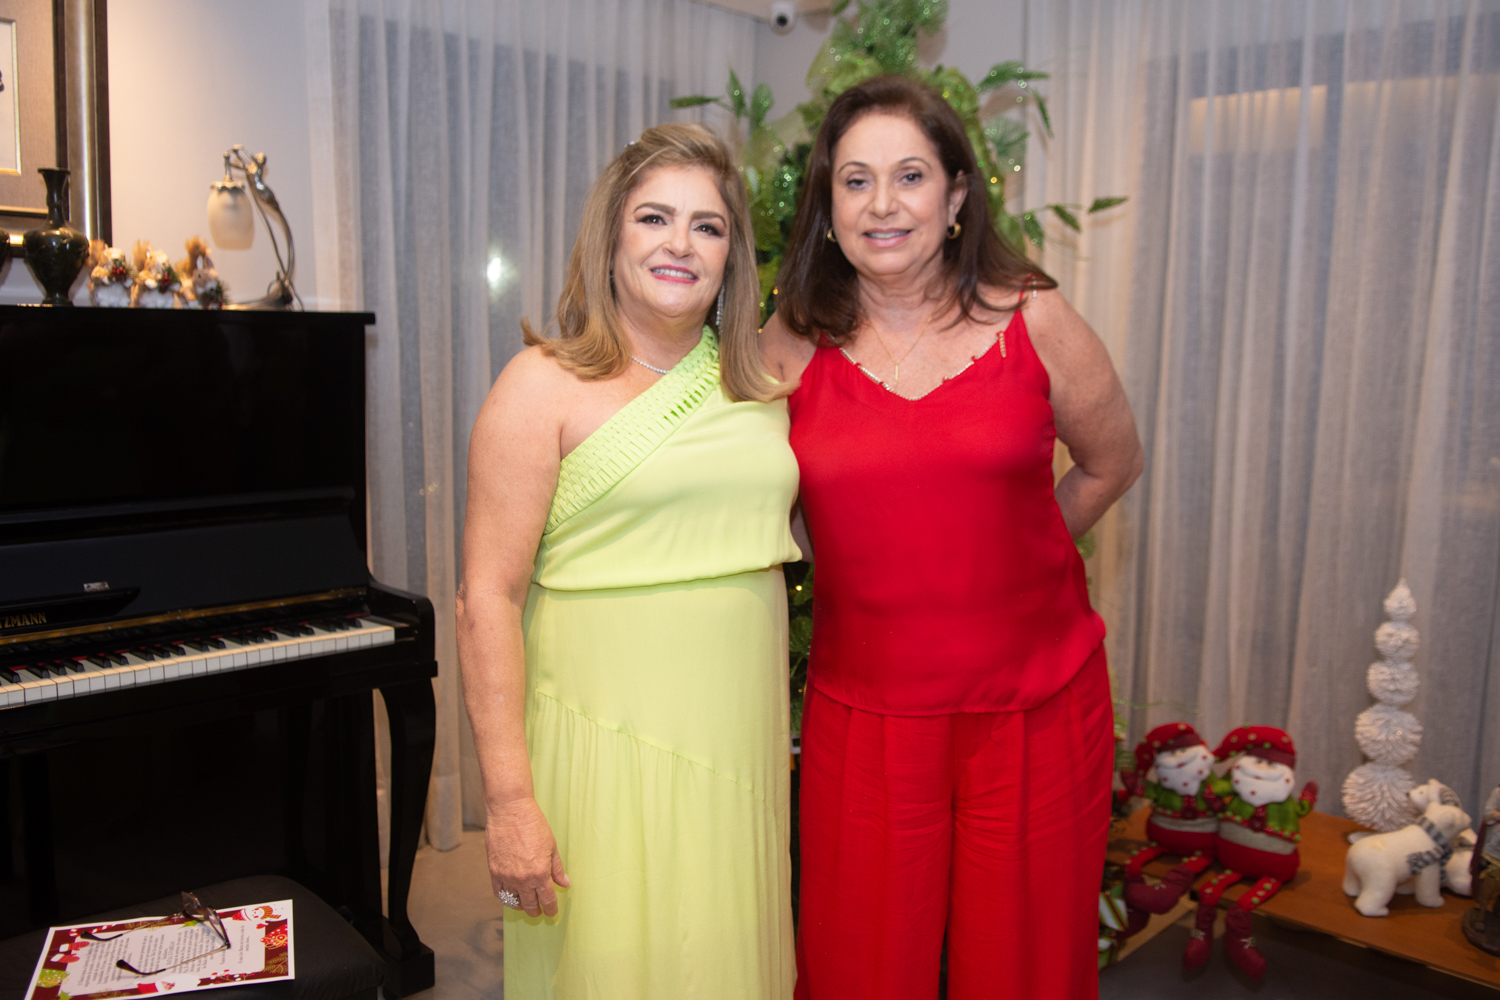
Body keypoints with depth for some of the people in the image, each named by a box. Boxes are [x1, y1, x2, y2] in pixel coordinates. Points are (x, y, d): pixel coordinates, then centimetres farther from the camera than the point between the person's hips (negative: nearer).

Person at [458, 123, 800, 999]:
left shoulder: (760, 386, 10)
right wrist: (509, 799, -14)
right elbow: (489, 600, -10)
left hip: (745, 752, 5)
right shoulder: (547, 385, -6)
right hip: (610, 753, -5)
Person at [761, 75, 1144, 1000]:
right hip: (862, 711, 1)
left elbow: (1113, 463, 11)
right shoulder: (793, 345, -1)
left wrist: (1008, 565, 9)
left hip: (1035, 705, 0)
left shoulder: (1033, 322, -3)